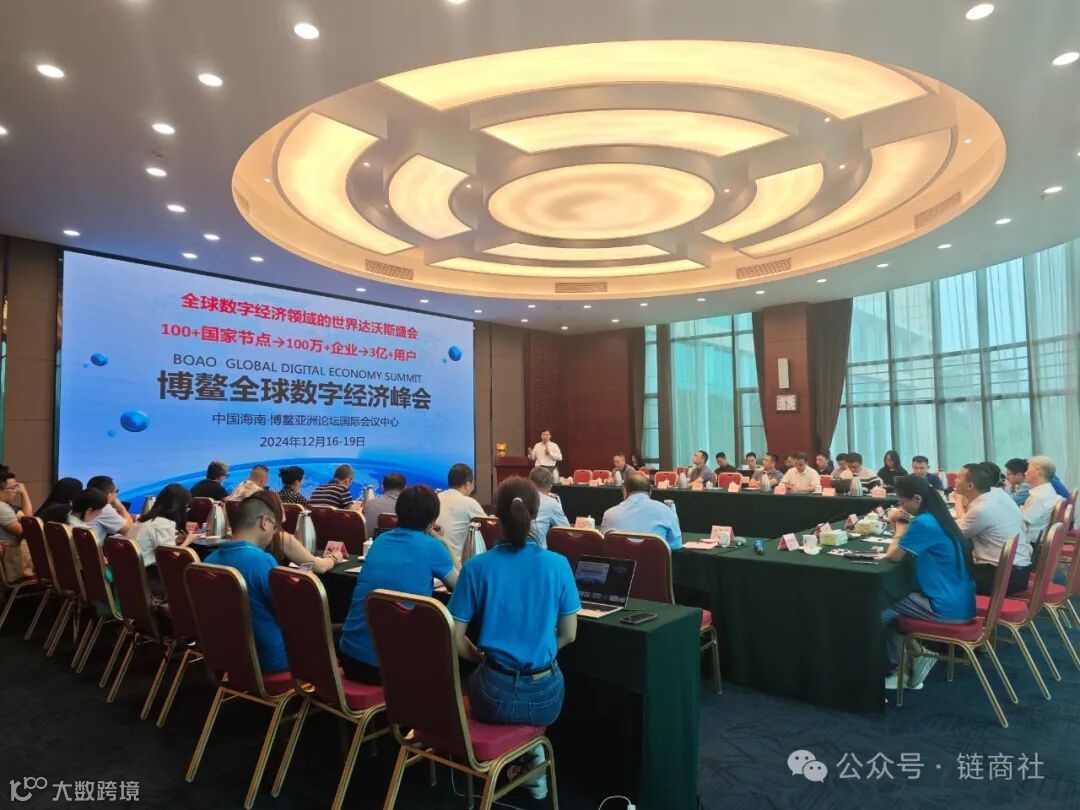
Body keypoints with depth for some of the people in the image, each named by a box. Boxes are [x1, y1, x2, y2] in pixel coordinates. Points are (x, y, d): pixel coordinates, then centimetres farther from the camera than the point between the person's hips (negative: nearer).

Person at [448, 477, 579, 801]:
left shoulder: (476, 567, -11)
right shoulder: (558, 564, -9)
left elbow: (456, 639, -6)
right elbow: (568, 635, 0)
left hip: (496, 694, -1)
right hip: (544, 694, 1)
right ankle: (533, 763, 31)